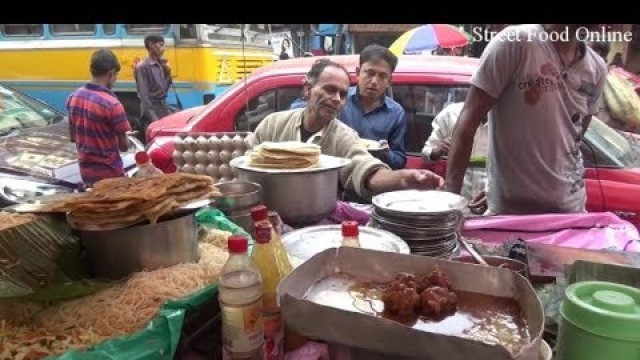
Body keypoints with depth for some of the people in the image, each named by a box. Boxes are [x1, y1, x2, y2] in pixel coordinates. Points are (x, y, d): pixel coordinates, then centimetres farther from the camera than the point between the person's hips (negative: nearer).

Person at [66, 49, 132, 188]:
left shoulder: (73, 98, 0)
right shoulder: (112, 104, -22)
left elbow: (73, 137, 10)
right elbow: (124, 146, -14)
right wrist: (123, 136, 6)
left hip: (85, 170, 7)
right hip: (109, 172, -7)